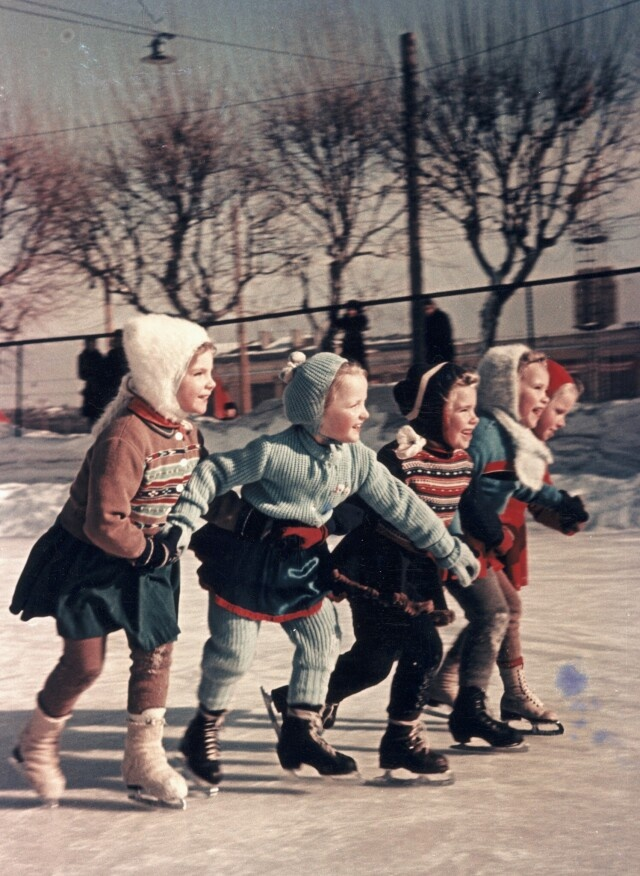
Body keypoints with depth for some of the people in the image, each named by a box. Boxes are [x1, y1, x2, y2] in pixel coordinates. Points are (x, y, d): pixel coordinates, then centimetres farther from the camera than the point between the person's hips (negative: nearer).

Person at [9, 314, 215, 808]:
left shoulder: (187, 434, -3)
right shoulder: (125, 437, -31)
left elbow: (190, 491, 15)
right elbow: (105, 524, -30)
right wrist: (149, 552, -17)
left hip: (146, 557, 7)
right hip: (90, 562, -7)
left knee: (157, 652, 5)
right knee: (85, 662, 0)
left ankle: (144, 758, 20)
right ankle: (36, 745, 26)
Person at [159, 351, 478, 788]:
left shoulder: (357, 458, -5)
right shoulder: (275, 452, -24)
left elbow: (400, 504, 0)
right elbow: (214, 472, -18)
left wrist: (449, 550, 3)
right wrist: (184, 519, -24)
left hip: (303, 564, 6)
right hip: (249, 559, -6)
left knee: (321, 640, 7)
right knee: (233, 651, 1)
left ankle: (301, 732, 21)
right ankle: (204, 731, 23)